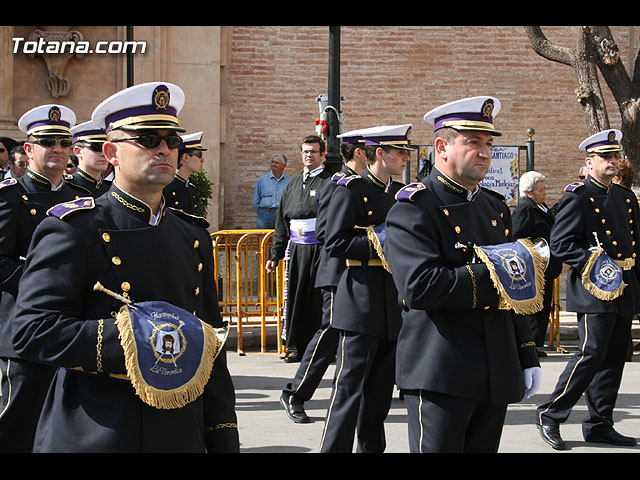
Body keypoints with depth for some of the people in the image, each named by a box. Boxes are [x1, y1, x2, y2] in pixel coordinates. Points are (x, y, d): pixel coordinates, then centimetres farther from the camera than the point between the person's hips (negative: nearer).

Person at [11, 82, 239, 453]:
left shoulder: (193, 235, 12)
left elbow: (210, 343, 13)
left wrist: (223, 439, 10)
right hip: (93, 437, -5)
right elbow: (32, 330, -15)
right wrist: (126, 339, -24)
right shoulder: (74, 228, -6)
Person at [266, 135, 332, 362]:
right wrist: (275, 255, 15)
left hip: (321, 248, -5)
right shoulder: (293, 185, 18)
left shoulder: (330, 182, 0)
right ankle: (296, 346, 13)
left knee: (320, 298, -3)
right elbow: (282, 224, 19)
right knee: (295, 296, 4)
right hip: (296, 249, 5)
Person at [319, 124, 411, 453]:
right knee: (349, 388, -6)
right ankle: (334, 448, 1)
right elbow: (334, 244, -13)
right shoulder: (351, 190, -6)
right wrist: (378, 240, -17)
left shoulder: (403, 193, 15)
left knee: (382, 389, 12)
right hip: (361, 305, -7)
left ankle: (372, 447, 22)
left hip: (395, 307, 7)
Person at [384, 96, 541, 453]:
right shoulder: (414, 208, -8)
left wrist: (528, 356, 16)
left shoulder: (497, 208, 16)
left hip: (497, 372, 7)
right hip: (439, 375, -7)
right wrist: (493, 278, -17)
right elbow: (420, 286, -23)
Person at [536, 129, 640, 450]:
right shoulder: (577, 197, -7)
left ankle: (599, 425, 16)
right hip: (594, 289, -8)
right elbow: (560, 244, -13)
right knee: (592, 354, -11)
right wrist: (593, 263, -23)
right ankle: (550, 415, 1)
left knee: (614, 358, 8)